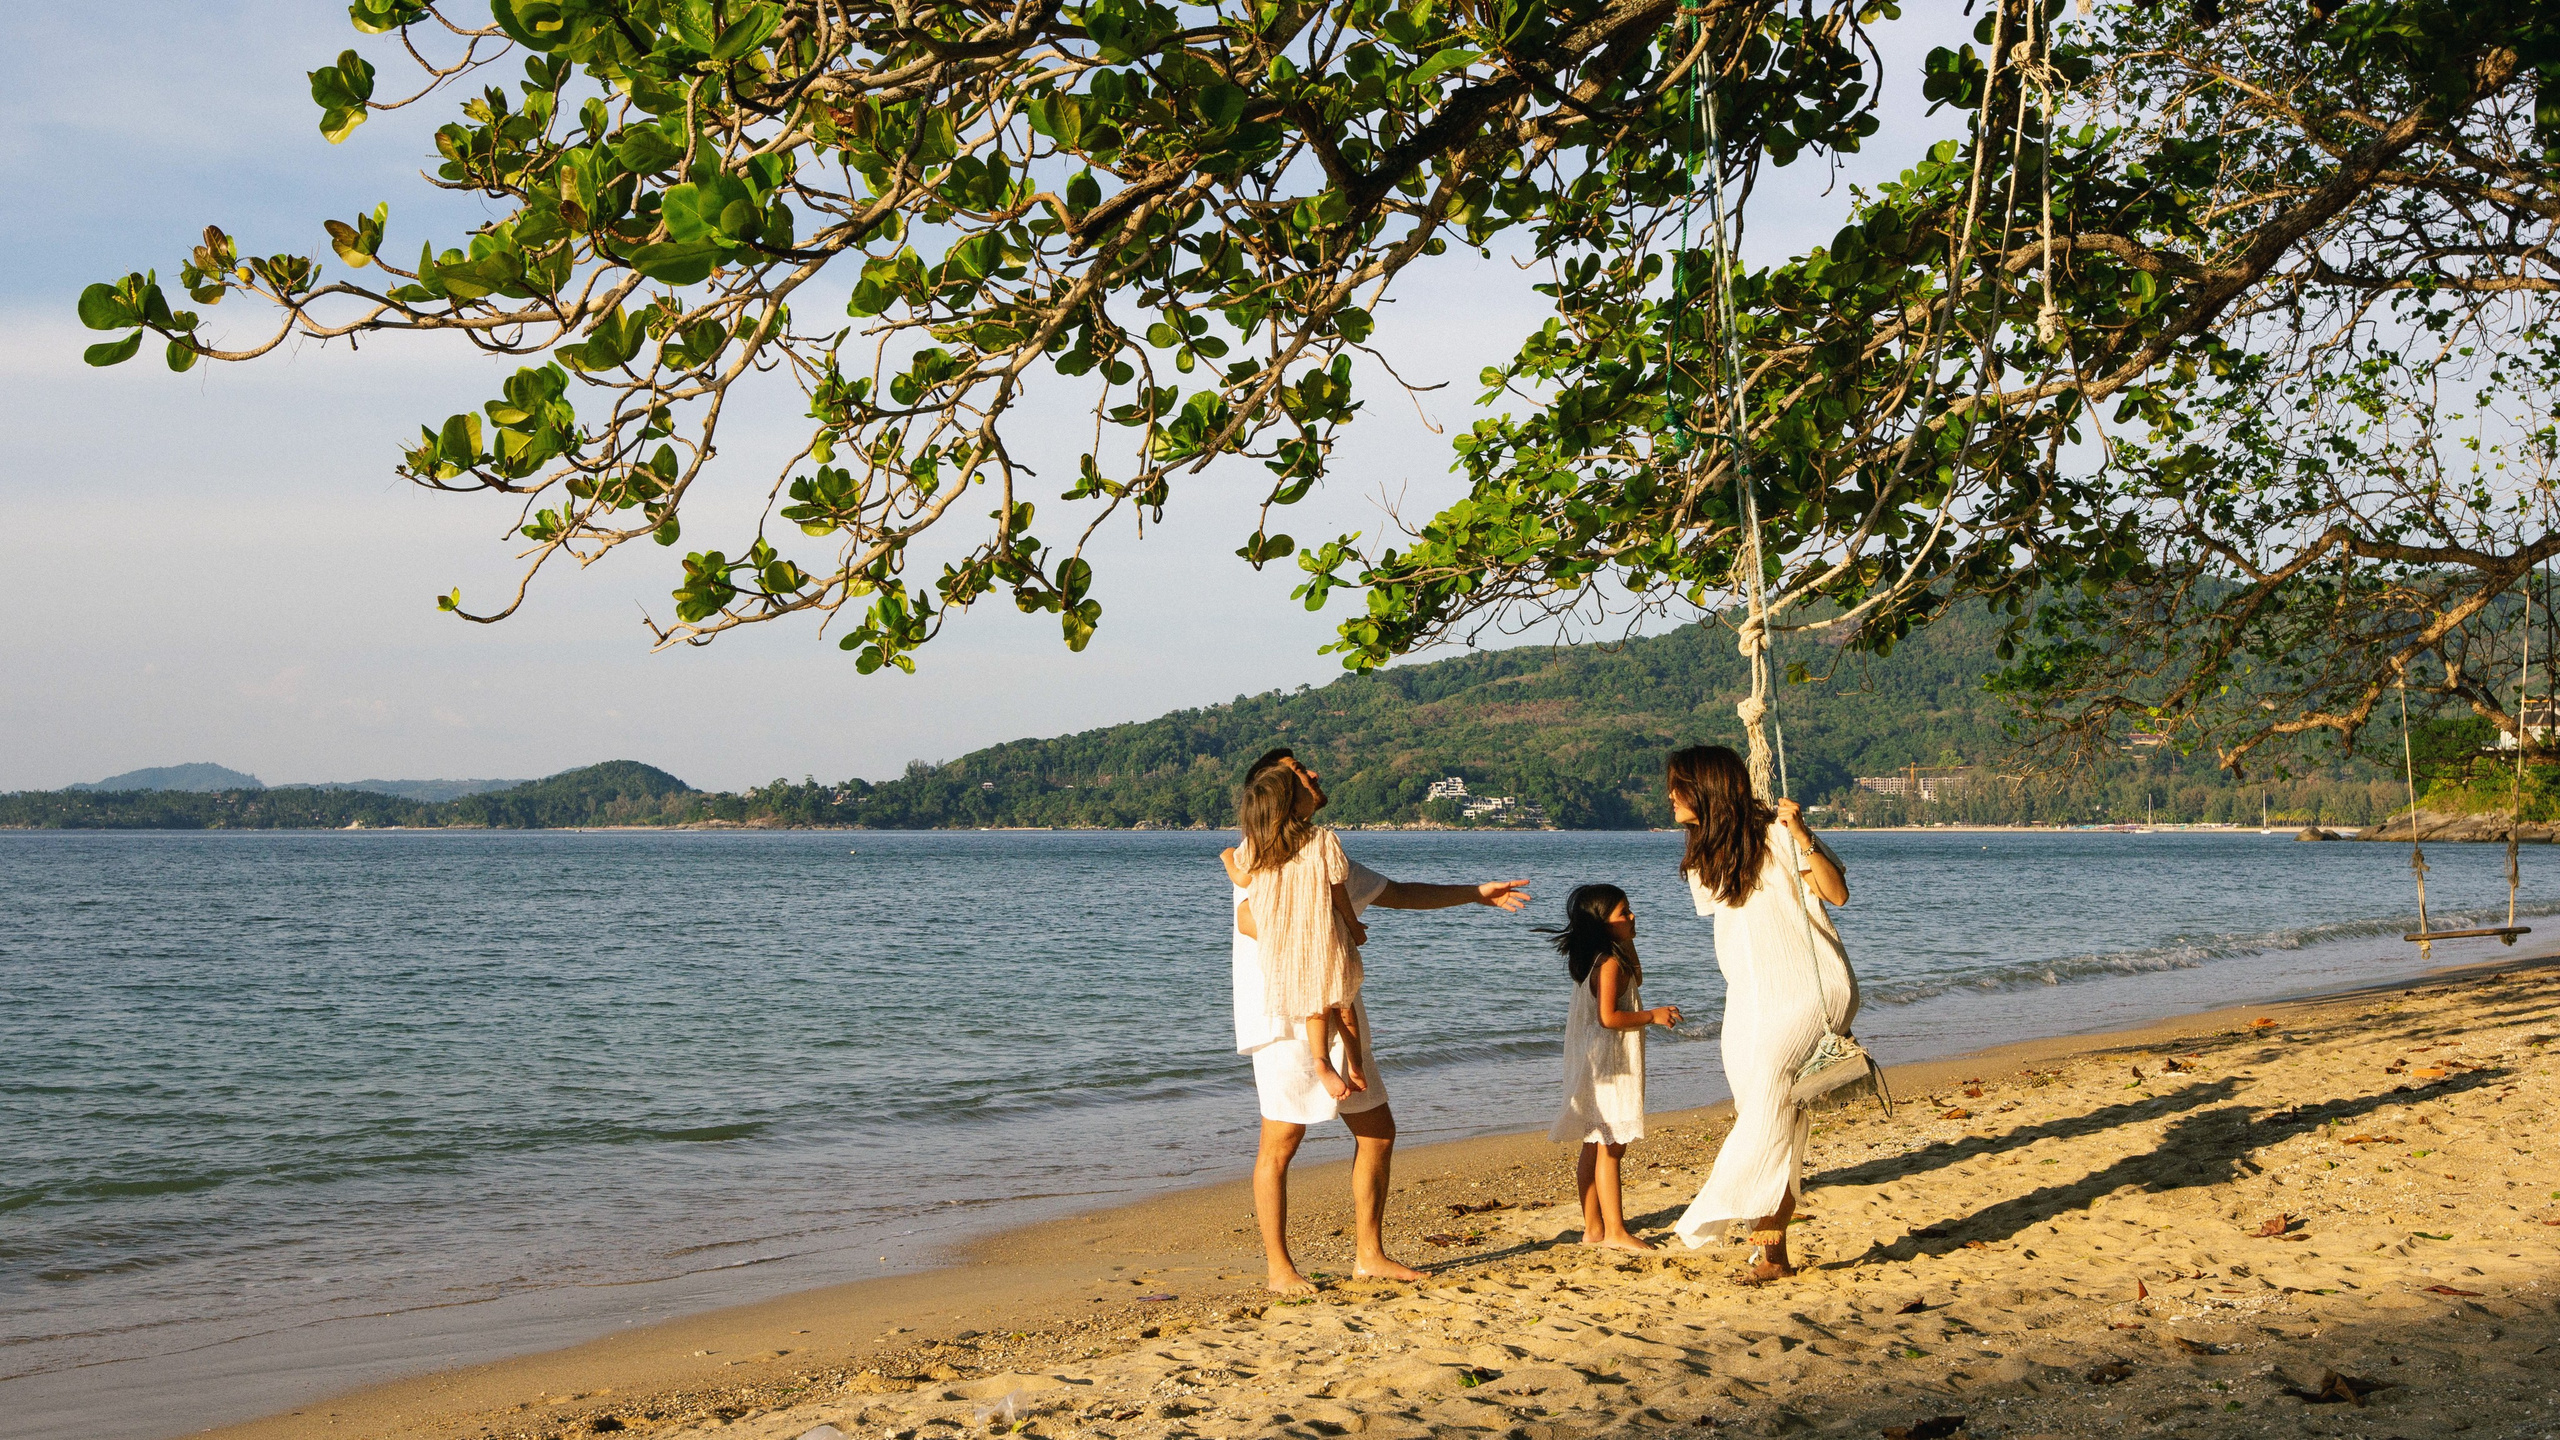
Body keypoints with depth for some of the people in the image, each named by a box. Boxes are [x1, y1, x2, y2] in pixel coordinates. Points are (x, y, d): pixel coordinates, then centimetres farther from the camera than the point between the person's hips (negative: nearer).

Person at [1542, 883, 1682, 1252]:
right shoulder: (1610, 963, -16)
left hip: (1593, 1064, 10)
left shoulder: (1593, 959, 12)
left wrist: (1628, 943, 16)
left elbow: (1633, 980, 28)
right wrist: (1652, 1016, -13)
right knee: (1610, 1148, -8)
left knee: (1595, 1148, 12)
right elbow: (1608, 1017, -23)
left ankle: (1593, 1228, 17)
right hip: (1609, 1064, -10)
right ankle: (1615, 1232, -7)